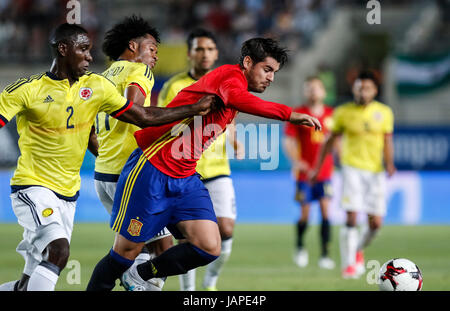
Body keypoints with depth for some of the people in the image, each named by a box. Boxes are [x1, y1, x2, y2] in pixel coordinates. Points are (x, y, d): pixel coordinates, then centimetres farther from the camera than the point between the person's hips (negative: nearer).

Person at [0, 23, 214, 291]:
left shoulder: (96, 86, 4)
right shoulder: (28, 90, -10)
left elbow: (143, 117, 8)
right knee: (58, 251, -28)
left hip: (68, 193, 6)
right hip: (33, 187, -6)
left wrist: (195, 109, 5)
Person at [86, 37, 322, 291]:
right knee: (126, 252, -1)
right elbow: (238, 99, -37)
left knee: (210, 248, -8)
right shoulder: (231, 75, -13)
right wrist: (290, 115, -37)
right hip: (151, 172, -9)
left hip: (186, 179, 9)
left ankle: (140, 276, 11)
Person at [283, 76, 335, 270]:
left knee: (325, 209, -9)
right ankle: (300, 247, 26)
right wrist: (295, 161, -20)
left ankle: (325, 254, -6)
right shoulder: (298, 114, -2)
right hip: (304, 172, -2)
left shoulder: (331, 114, 7)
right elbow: (288, 141, -4)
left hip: (325, 171, 2)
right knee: (305, 214, 0)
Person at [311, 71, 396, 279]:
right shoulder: (343, 112, 2)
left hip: (376, 171, 2)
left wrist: (389, 163, -13)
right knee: (351, 217, -15)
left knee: (376, 222, 0)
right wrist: (318, 167, 12)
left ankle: (358, 251, 29)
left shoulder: (384, 112, 5)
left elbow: (387, 141, 5)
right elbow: (331, 140, 11)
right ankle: (348, 264, -7)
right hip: (352, 168, -2)